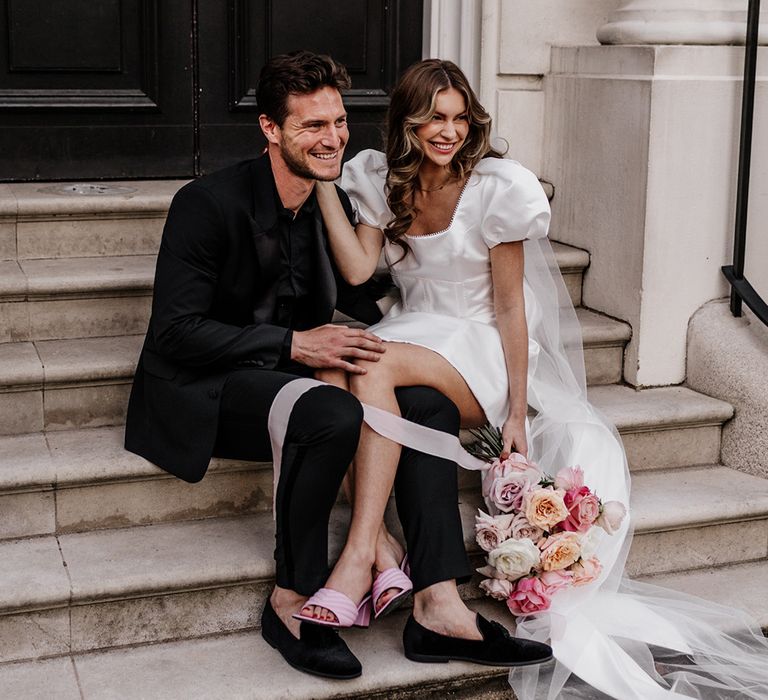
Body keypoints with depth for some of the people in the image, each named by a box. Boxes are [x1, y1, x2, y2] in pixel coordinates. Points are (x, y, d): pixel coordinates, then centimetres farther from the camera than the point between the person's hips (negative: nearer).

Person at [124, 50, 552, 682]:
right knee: (334, 414, -35)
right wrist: (293, 344, -27)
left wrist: (375, 347, -8)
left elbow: (359, 302, 14)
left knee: (431, 405, -13)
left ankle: (440, 605, -17)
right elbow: (174, 331, -21)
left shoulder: (336, 205, 4)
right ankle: (291, 603, -18)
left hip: (290, 371, 7)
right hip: (205, 391, -7)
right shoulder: (208, 203, -16)